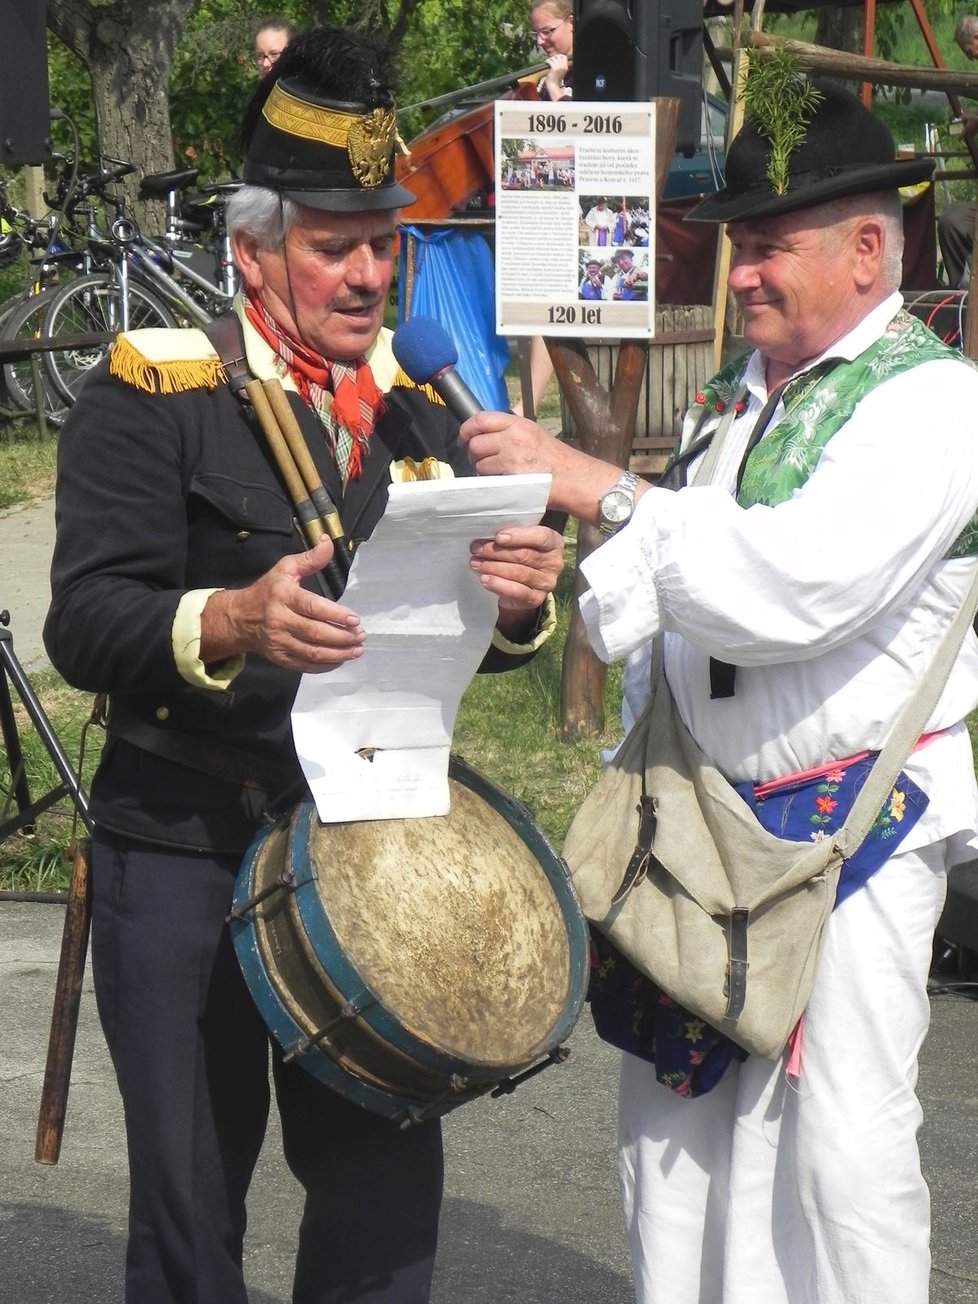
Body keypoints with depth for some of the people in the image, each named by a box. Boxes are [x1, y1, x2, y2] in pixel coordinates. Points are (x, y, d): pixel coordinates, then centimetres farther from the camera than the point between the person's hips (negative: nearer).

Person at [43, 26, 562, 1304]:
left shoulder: (420, 413, 12)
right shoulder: (154, 394, -5)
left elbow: (469, 639, 12)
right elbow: (83, 625, -15)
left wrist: (519, 600, -12)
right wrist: (229, 622, -34)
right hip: (183, 859, -4)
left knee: (389, 1185, 6)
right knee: (191, 1198, 2)